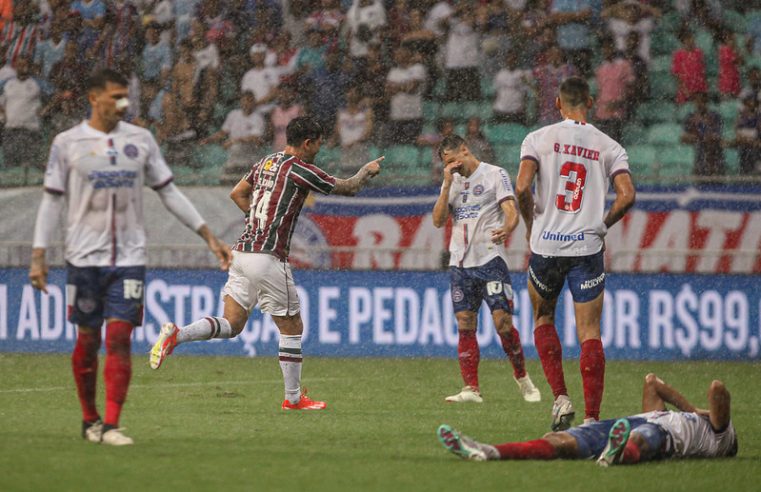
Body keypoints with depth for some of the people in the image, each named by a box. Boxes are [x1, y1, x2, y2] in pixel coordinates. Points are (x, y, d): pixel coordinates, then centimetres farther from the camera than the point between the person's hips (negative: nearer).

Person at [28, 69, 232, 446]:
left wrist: (209, 237, 8)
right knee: (87, 340, 6)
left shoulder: (140, 140, 6)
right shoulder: (68, 143, 0)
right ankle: (89, 418, 23)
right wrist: (38, 256, -4)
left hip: (129, 257, 1)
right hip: (84, 257, -1)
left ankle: (111, 426, -10)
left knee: (119, 338, -9)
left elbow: (169, 193, 11)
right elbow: (52, 200, 3)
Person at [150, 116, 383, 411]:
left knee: (231, 325, 6)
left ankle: (176, 334, -15)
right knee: (292, 328, 6)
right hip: (268, 258, -7)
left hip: (242, 251, 7)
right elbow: (348, 188, 2)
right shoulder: (300, 170, -9)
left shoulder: (265, 163, 14)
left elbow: (237, 194, 27)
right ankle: (293, 398, 13)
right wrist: (367, 170, 21)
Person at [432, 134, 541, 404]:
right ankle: (471, 389, 2)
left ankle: (522, 378, 7)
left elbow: (511, 211, -9)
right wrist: (447, 186, -2)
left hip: (490, 258, -5)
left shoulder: (495, 175, 1)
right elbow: (438, 220, 8)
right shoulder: (452, 182, 17)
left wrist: (507, 228, -31)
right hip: (460, 263, 5)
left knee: (503, 322, -10)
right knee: (465, 326, 1)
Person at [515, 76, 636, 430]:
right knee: (590, 333, 2)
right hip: (588, 248, 0)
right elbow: (627, 195, -7)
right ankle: (592, 417, -6)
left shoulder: (538, 139, -1)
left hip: (545, 245, 0)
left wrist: (531, 225, 4)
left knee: (543, 318, 21)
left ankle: (560, 398, 7)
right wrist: (603, 225, 10)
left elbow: (522, 188, -13)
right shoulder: (609, 147, 3)